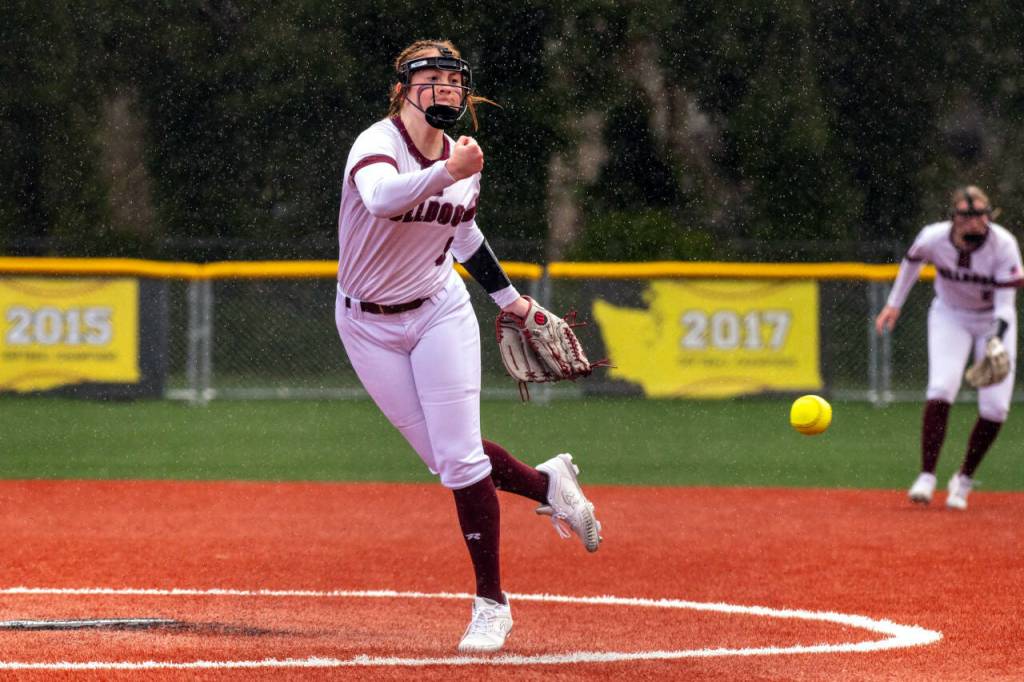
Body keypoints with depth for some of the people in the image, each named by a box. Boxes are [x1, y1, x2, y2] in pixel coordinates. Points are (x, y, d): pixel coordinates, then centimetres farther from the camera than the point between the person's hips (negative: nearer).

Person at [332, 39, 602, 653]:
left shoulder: (465, 162, -2)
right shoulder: (378, 145, -20)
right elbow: (382, 197, -45)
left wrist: (509, 298, 23)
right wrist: (446, 174, -60)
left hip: (440, 314, 2)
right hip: (367, 326, -2)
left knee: (460, 457, -8)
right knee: (443, 460, 1)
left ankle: (492, 602, 3)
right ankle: (547, 485, 29)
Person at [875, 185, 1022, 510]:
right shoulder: (934, 237, -23)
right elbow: (912, 261, 2)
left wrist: (996, 342, -44)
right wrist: (894, 305, 7)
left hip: (993, 321, 0)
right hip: (950, 316, 0)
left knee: (995, 407, -10)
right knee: (942, 388, -23)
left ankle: (964, 479, 10)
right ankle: (926, 476, -18)